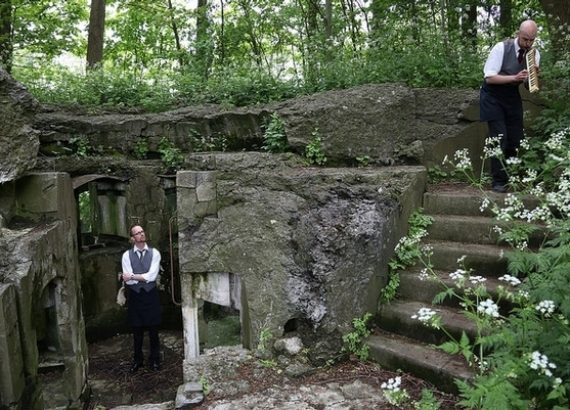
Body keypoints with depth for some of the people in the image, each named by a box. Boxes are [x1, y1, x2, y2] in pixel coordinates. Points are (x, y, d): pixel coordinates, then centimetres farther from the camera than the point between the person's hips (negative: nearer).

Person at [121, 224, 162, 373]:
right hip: (134, 296, 0)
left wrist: (133, 276, -14)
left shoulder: (154, 253, -2)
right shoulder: (127, 255, -1)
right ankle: (137, 360, 29)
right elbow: (128, 280, -10)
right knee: (137, 331, 12)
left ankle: (154, 360, 24)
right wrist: (145, 277, -13)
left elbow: (152, 276, -15)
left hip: (151, 295, 0)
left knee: (153, 330, 8)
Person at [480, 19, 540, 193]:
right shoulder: (501, 48, -19)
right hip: (493, 97, -5)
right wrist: (514, 77, -32)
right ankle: (499, 181, 0)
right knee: (499, 138, -11)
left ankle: (512, 177, 26)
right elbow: (489, 78, -22)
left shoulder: (534, 54, -4)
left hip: (512, 97, 5)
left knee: (516, 139, 5)